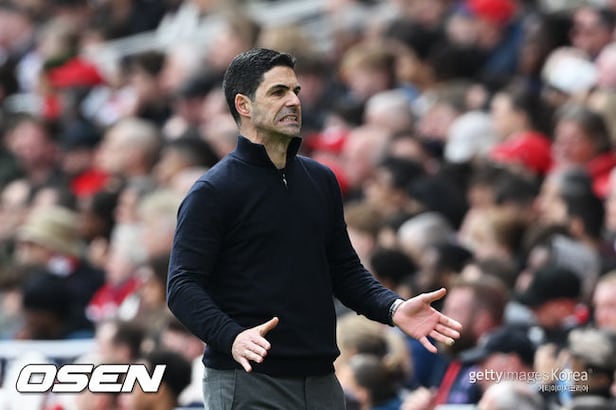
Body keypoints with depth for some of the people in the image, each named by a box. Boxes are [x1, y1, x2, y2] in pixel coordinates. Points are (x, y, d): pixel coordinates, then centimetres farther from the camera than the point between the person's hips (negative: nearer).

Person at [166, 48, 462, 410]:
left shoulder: (321, 181, 13)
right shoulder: (212, 192, -6)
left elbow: (345, 270, 18)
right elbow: (183, 285, -13)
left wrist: (394, 309, -1)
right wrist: (232, 337, -30)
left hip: (320, 380, 6)